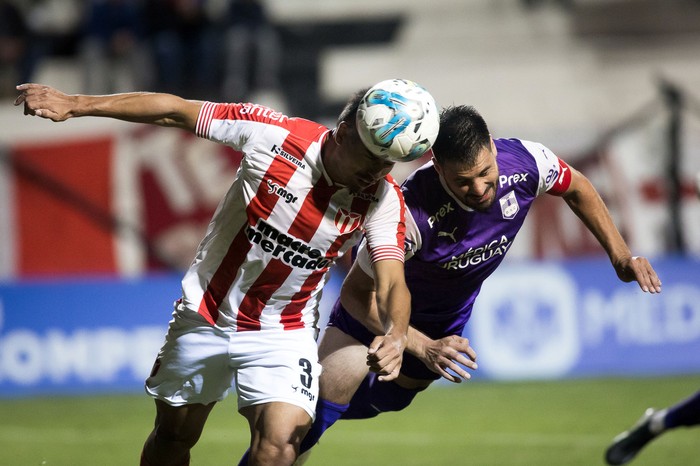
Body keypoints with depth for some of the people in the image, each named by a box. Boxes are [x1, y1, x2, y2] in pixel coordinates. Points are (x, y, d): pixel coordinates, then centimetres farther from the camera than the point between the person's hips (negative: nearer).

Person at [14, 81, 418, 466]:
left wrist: (395, 335, -47)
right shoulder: (273, 133, -21)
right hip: (204, 316, 1)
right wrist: (75, 104, -11)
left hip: (284, 333, -1)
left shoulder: (384, 198, -17)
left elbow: (392, 282, -24)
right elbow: (175, 111, -13)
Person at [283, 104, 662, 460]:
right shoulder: (411, 216, -42)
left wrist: (620, 255, -3)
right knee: (335, 383, -22)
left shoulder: (526, 162, -29)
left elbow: (575, 187, -3)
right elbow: (357, 292, -29)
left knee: (388, 398, 17)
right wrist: (424, 348, -35)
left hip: (448, 316, 5)